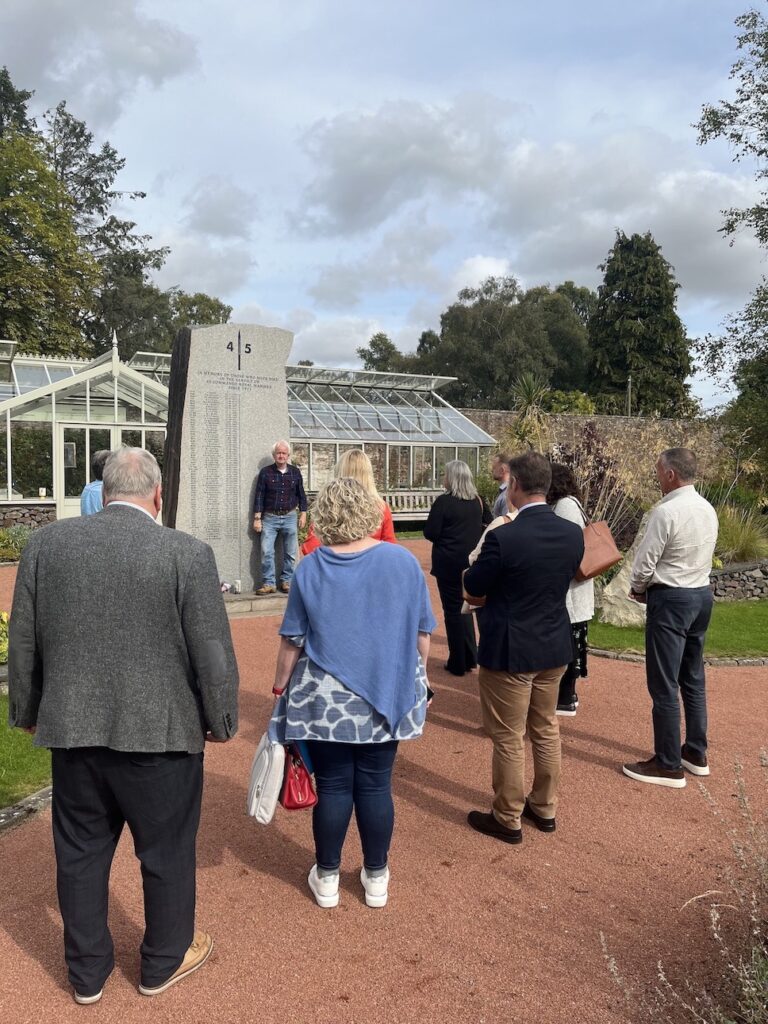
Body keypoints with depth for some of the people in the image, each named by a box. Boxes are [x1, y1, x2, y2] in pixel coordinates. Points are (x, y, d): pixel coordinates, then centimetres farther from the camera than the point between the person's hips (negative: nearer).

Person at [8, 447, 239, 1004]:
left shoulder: (45, 543, -3)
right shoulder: (187, 553, -15)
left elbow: (23, 644, 5)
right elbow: (213, 654, -11)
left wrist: (27, 712, 19)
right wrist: (222, 722, 4)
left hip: (71, 730, 4)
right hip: (161, 734, -3)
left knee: (80, 853, 20)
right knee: (167, 853, 17)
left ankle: (87, 971, 37)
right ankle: (163, 963, 36)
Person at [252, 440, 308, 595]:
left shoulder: (295, 472, 5)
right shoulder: (265, 472, -1)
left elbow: (301, 494, 12)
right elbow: (259, 496, 0)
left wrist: (303, 514, 6)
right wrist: (257, 518, -4)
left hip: (290, 517, 2)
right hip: (270, 518, -1)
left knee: (290, 553, 4)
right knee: (266, 552, -7)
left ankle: (286, 581, 16)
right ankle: (268, 583, 0)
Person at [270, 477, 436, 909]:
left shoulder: (310, 568, -7)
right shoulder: (403, 561, -7)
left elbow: (292, 641, -3)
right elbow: (422, 633, -1)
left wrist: (281, 687, 9)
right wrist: (414, 678, 13)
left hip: (325, 701, 0)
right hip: (386, 697, 1)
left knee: (333, 787, 11)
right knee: (376, 786, 12)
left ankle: (327, 878, 26)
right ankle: (377, 878, 27)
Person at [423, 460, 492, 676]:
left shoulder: (443, 502, -15)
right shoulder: (478, 501, 2)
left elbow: (430, 533, -15)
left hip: (449, 562, -5)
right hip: (472, 561, 5)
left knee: (453, 610, 5)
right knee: (466, 607, 20)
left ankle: (458, 663, 12)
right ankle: (470, 657, 24)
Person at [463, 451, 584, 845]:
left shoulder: (503, 537, -24)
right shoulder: (573, 533, -5)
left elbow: (473, 587, -11)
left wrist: (475, 567, 8)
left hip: (509, 650, -6)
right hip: (554, 647, 7)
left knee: (508, 739, 9)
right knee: (546, 730, 22)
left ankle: (507, 819, 24)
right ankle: (544, 808, 37)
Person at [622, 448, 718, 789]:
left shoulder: (666, 511, -20)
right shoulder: (708, 509, 7)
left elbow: (645, 562, -17)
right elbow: (702, 556, 13)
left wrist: (637, 589, 5)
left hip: (671, 599, -9)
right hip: (702, 594, 9)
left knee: (664, 685, 0)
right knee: (693, 680, 18)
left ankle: (669, 765, 9)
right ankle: (696, 753, 29)